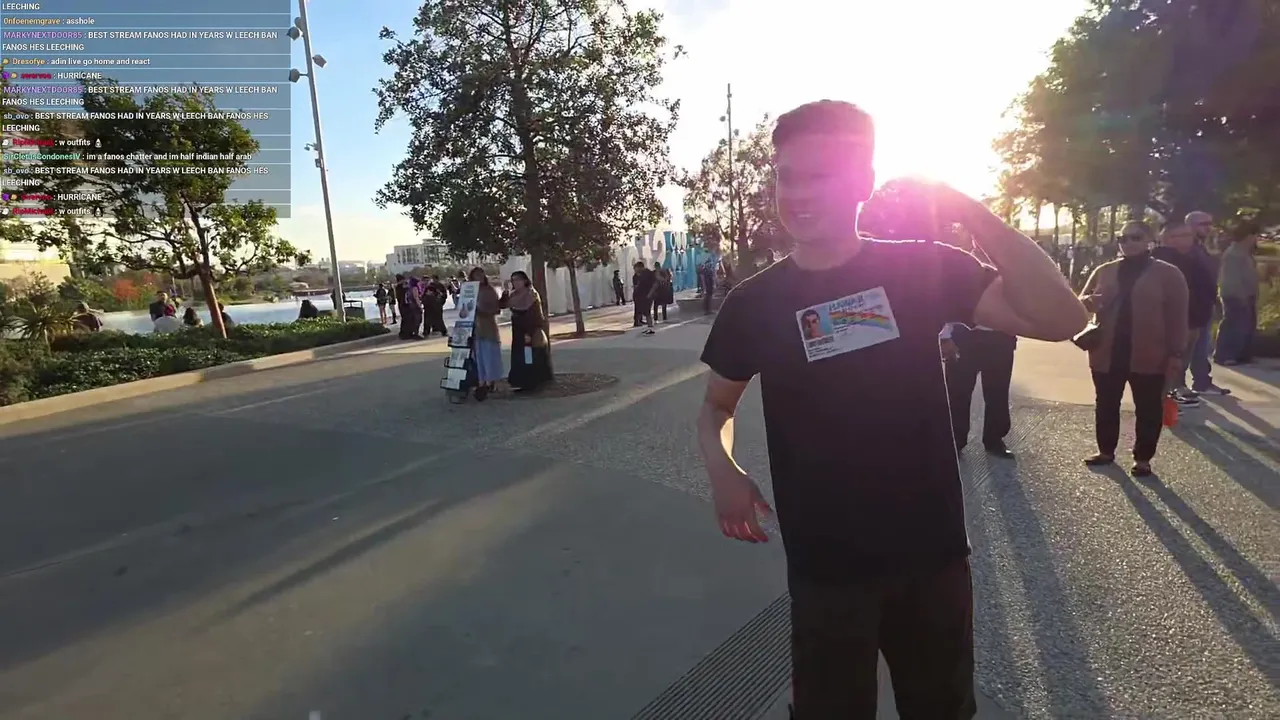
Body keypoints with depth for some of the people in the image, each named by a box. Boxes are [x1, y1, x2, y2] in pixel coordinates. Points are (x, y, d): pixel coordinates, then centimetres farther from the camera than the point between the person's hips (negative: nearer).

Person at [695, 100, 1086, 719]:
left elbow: (1061, 320, -16)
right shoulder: (753, 302, -7)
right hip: (826, 565, -1)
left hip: (933, 553, 1)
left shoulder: (923, 267, -7)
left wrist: (971, 212, -25)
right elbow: (717, 404, 5)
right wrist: (722, 468, -16)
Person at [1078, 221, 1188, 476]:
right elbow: (1081, 300, 12)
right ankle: (1106, 451, 27)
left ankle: (1143, 458, 19)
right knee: (1106, 405, 12)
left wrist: (1176, 353, -9)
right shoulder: (1104, 271, 8)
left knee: (1148, 409, 7)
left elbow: (1177, 317, -5)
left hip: (1149, 356, -3)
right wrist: (1091, 301, -14)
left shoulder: (1167, 273, -2)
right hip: (1107, 353, 3)